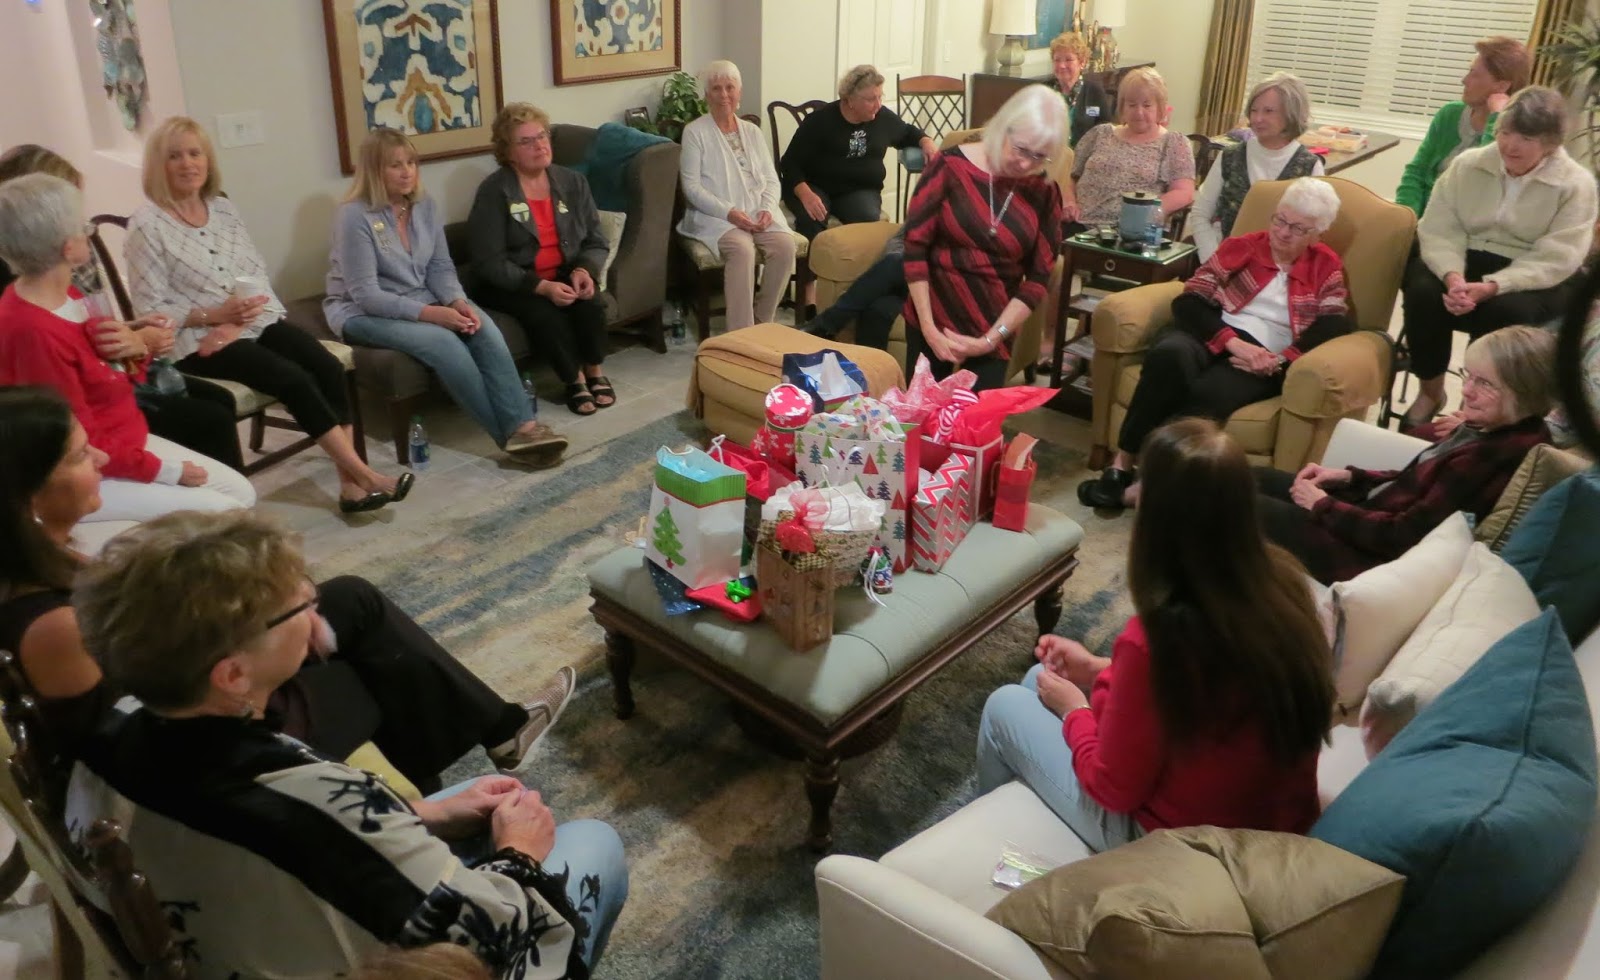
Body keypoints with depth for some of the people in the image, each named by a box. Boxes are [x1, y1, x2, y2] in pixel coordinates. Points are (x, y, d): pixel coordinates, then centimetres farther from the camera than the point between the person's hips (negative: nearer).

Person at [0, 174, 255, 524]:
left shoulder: (64, 294, 2)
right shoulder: (33, 331, -27)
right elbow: (81, 446, -23)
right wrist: (165, 471, -16)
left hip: (128, 441, 10)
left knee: (241, 492, 6)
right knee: (220, 512, -16)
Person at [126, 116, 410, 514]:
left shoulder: (224, 208, 10)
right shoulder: (147, 225, -7)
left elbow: (258, 272, 7)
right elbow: (150, 311, -10)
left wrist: (237, 324, -11)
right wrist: (215, 314, -20)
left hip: (254, 322, 6)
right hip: (197, 338, -5)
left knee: (329, 368, -19)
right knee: (294, 380, -25)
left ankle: (350, 485, -21)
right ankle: (364, 474, -19)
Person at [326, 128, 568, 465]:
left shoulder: (425, 206, 3)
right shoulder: (355, 215, -17)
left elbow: (441, 268, 3)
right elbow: (365, 295, -21)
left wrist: (459, 303, -19)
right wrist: (430, 313, -30)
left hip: (422, 302, 6)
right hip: (363, 313, -5)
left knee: (483, 328, -25)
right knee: (444, 343, -32)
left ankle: (522, 425, -32)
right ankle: (507, 432, -23)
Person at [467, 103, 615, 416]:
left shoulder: (572, 182, 5)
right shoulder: (493, 192, -10)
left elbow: (596, 242, 7)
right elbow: (489, 262, -15)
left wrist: (584, 270, -16)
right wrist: (541, 287, -26)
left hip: (564, 276, 4)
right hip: (511, 284, -4)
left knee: (589, 303, -27)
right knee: (545, 315, -32)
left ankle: (595, 371, -6)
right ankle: (575, 380, -10)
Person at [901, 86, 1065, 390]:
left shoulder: (1045, 194, -2)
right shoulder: (950, 167, -8)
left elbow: (1038, 278, -2)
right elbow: (914, 247, -9)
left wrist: (990, 340, -11)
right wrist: (928, 328, -13)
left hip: (994, 329, 1)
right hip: (933, 319, -1)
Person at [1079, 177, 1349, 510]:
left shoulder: (1327, 268, 13)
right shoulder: (1241, 247, 13)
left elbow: (1335, 328, -1)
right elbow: (1188, 303, 1)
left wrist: (1279, 361, -18)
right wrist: (1232, 342, -14)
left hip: (1262, 361, -1)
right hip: (1213, 337, 1)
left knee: (1208, 394, -36)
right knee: (1169, 354, -36)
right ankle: (1122, 464, -32)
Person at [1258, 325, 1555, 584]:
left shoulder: (1496, 457, -28)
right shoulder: (1500, 429, -1)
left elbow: (1403, 535, -25)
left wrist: (1323, 506, -14)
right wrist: (1349, 477, 1)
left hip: (1376, 554, -9)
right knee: (1259, 480, 14)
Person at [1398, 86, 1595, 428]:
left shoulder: (1576, 183, -6)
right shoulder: (1468, 164, 2)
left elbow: (1555, 260, -15)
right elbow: (1438, 229, -6)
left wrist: (1492, 286, -31)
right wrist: (1453, 275, -28)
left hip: (1536, 277, -2)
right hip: (1466, 260, 2)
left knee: (1506, 310, -36)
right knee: (1424, 293, -30)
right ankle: (1430, 392, -7)